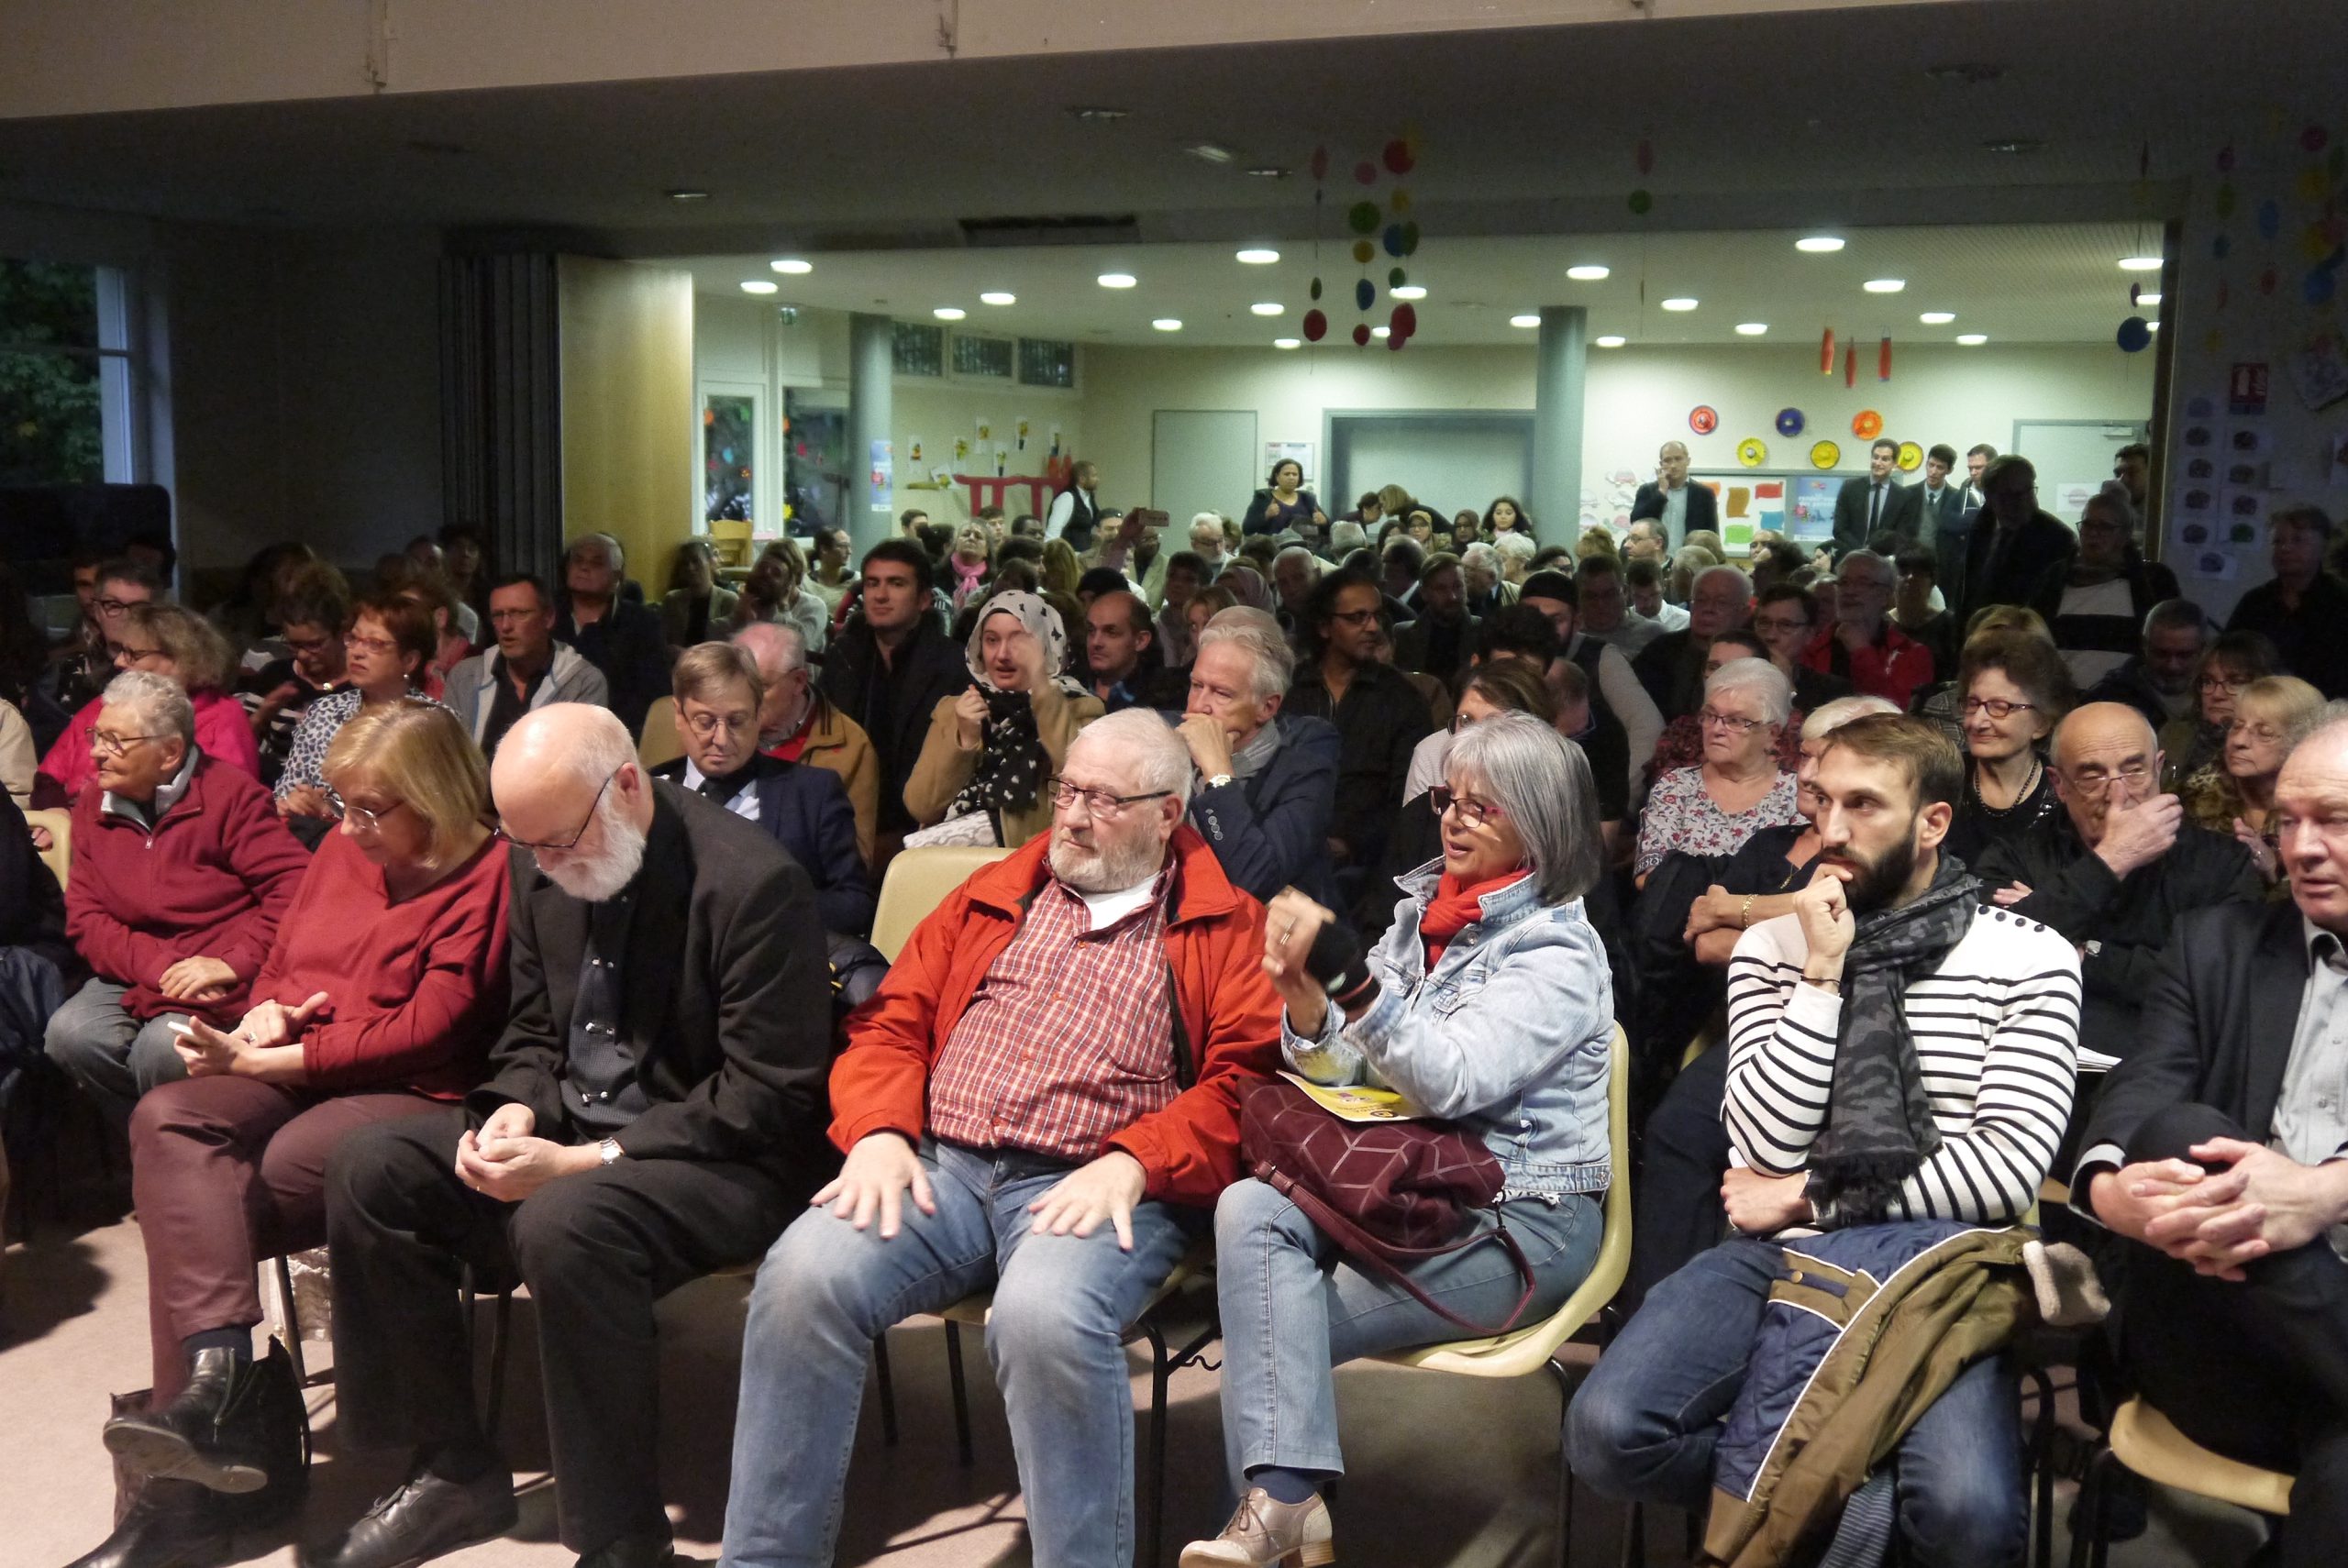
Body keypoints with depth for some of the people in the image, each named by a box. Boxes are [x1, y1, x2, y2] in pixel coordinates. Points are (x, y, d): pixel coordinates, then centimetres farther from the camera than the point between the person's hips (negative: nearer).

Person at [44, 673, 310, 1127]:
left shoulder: (230, 792, -6)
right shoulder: (94, 807, 10)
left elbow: (294, 885, -14)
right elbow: (85, 919, 4)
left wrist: (233, 964, -21)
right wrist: (159, 967, -14)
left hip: (219, 984, -5)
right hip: (133, 977, 5)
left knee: (161, 1048, -30)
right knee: (69, 1033, -22)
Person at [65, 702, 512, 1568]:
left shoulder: (486, 874, -10)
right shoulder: (345, 848, 13)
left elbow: (425, 1029, -15)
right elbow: (283, 961, 22)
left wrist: (269, 1060, -15)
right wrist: (266, 1016, -3)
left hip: (408, 1093, -6)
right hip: (294, 1069, 6)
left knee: (195, 1202, -23)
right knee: (167, 1122, -24)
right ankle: (221, 1384, -34)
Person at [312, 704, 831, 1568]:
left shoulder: (753, 882, -20)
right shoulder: (540, 866, 3)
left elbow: (770, 1095, -21)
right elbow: (532, 1032, 16)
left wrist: (587, 1160, -24)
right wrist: (514, 1112, -8)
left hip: (729, 1156, -8)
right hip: (570, 1127, 8)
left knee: (566, 1223, -35)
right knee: (368, 1169, -7)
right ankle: (452, 1468, 7)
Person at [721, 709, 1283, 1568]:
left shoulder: (1226, 927, 11)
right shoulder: (992, 898, 24)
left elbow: (1242, 1077, -2)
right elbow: (892, 1021, 18)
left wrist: (1131, 1164, -16)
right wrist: (881, 1133, -2)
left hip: (1093, 1187, -4)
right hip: (938, 1167, 4)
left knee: (1044, 1317, -36)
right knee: (802, 1275, -24)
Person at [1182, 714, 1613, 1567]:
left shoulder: (1557, 951, -11)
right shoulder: (1423, 907, 9)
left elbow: (1451, 1081, -24)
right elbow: (1346, 1069, 6)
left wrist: (1352, 978, -36)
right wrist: (1304, 1001, -16)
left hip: (1522, 1218, -6)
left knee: (1275, 1328, -18)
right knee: (1250, 1209, -22)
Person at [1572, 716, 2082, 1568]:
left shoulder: (2029, 958, 3)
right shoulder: (1773, 946, 10)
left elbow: (2010, 1166, -6)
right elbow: (1771, 1145, -2)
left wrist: (1811, 1201, -5)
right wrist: (1823, 973, -8)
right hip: (1779, 1254, 2)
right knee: (1607, 1432, -23)